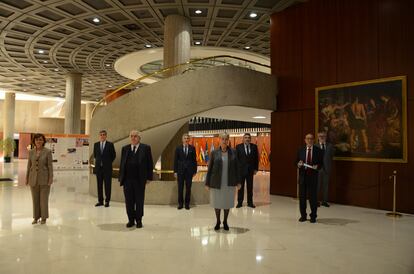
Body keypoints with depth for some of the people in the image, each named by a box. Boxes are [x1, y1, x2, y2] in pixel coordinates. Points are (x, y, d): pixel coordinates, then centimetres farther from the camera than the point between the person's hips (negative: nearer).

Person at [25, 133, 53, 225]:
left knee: (44, 199, 3)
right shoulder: (31, 152, 5)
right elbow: (29, 165, 10)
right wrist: (27, 178, 8)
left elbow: (50, 166, -7)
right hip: (33, 178, 3)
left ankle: (44, 218, 15)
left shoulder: (48, 151, -6)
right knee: (35, 199, 10)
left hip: (44, 179, -3)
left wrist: (50, 179, -11)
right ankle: (36, 217, 22)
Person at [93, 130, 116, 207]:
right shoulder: (96, 144, 6)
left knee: (107, 185, 1)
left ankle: (107, 201, 9)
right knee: (99, 185, 8)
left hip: (107, 168, -3)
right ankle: (100, 201, 17)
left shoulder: (110, 144, -4)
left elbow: (114, 155, 3)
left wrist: (108, 162, 6)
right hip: (98, 167, 3)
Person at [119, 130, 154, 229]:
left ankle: (139, 220, 21)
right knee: (129, 201, 8)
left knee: (139, 201, 7)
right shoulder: (125, 148, 11)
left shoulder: (146, 148, 0)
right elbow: (122, 164, 11)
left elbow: (150, 164, -1)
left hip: (140, 180, -3)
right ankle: (131, 220, 22)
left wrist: (148, 177, -7)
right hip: (127, 179, 3)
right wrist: (121, 177, 4)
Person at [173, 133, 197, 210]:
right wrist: (175, 171, -2)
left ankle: (187, 203, 15)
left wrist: (195, 170, 1)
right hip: (180, 170, 0)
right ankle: (180, 203, 15)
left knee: (188, 188, 5)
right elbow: (175, 160, 3)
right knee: (180, 188, 5)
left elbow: (194, 160, 4)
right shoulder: (178, 148, 3)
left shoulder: (192, 148, 3)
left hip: (189, 170, 0)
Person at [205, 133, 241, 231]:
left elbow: (236, 168, 3)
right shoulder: (214, 153, -2)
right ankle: (218, 221, 28)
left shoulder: (233, 152, 0)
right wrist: (207, 183, -1)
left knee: (227, 202, 9)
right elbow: (209, 168, 0)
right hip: (216, 182, 0)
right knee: (217, 202, 7)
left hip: (229, 183, 1)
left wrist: (238, 182, 1)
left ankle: (225, 221, 29)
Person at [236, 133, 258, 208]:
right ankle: (240, 202, 15)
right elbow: (236, 158, -3)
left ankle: (250, 202, 18)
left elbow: (256, 158, 4)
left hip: (250, 170, 2)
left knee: (250, 187, 8)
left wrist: (256, 168, -1)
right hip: (241, 170, -1)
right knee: (240, 187, 7)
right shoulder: (238, 147, -2)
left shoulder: (254, 147, 2)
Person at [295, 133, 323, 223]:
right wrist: (298, 164, -13)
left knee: (313, 196, 2)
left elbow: (321, 163, 4)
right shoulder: (301, 150, 7)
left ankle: (313, 216, 15)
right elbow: (296, 162, 9)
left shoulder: (318, 150, 2)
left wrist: (317, 166, -16)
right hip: (303, 176, 2)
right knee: (302, 196, 6)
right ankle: (303, 215, 19)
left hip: (313, 176, -2)